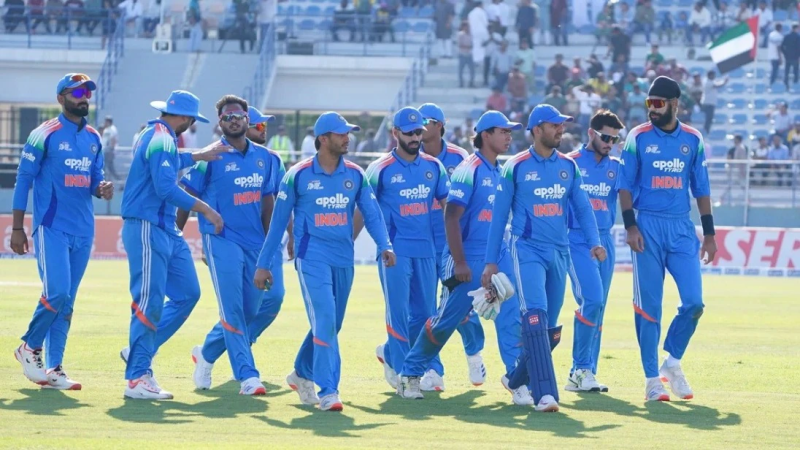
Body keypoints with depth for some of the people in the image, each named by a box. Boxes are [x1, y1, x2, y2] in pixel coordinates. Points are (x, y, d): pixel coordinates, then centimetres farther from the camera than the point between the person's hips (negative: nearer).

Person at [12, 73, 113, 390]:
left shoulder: (94, 138, 12)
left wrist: (102, 188, -7)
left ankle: (53, 369, 9)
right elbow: (23, 180, -4)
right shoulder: (44, 135, -6)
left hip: (83, 231, 6)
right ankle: (30, 347, 7)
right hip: (52, 227, -6)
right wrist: (17, 228, -8)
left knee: (66, 302, 6)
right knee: (56, 292, -16)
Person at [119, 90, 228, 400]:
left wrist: (199, 156, 33)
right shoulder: (162, 140, -15)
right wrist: (205, 210, -21)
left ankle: (139, 353, 18)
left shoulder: (155, 135, 16)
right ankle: (137, 378, -5)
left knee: (187, 294, 12)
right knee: (150, 302, -8)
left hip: (166, 231, 10)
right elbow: (166, 188, -25)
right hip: (147, 227, -10)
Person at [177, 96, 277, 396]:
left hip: (255, 244, 6)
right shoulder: (211, 157, -4)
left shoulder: (263, 157, 11)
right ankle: (247, 375, -10)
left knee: (249, 311, 8)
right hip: (222, 240, -6)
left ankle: (206, 354, 30)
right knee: (232, 309, -10)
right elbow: (187, 196, -3)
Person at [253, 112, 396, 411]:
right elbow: (279, 220, 1)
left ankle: (302, 374, 37)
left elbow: (372, 214, 2)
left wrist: (385, 245, -17)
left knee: (331, 324, 14)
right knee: (324, 321, -15)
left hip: (344, 260, 5)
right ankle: (328, 391, -14)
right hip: (312, 257, -5)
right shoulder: (298, 175, -4)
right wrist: (264, 264, 1)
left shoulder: (356, 175, 5)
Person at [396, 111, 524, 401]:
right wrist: (459, 263, -20)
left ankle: (517, 377, -5)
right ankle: (410, 373, 17)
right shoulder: (469, 170, -12)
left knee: (510, 317, -6)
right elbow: (451, 217, -16)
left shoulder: (500, 172, 12)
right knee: (448, 319, 2)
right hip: (469, 260, -7)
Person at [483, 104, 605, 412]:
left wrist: (594, 242, -8)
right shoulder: (516, 167, -2)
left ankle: (517, 379, 31)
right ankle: (544, 394, -24)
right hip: (528, 250, -5)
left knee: (551, 329, 9)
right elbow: (499, 215, 2)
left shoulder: (568, 166, 10)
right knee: (535, 317, -20)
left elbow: (582, 207, 10)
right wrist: (491, 262, 1)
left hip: (559, 253, 5)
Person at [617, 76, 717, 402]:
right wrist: (631, 226, -13)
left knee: (694, 302, -6)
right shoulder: (638, 138, 1)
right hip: (648, 225, -2)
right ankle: (652, 378, 6)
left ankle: (672, 363, 15)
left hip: (681, 228, 2)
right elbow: (625, 186, -1)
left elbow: (701, 189, 12)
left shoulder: (692, 140, 8)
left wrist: (709, 234, 7)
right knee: (649, 306, -1)